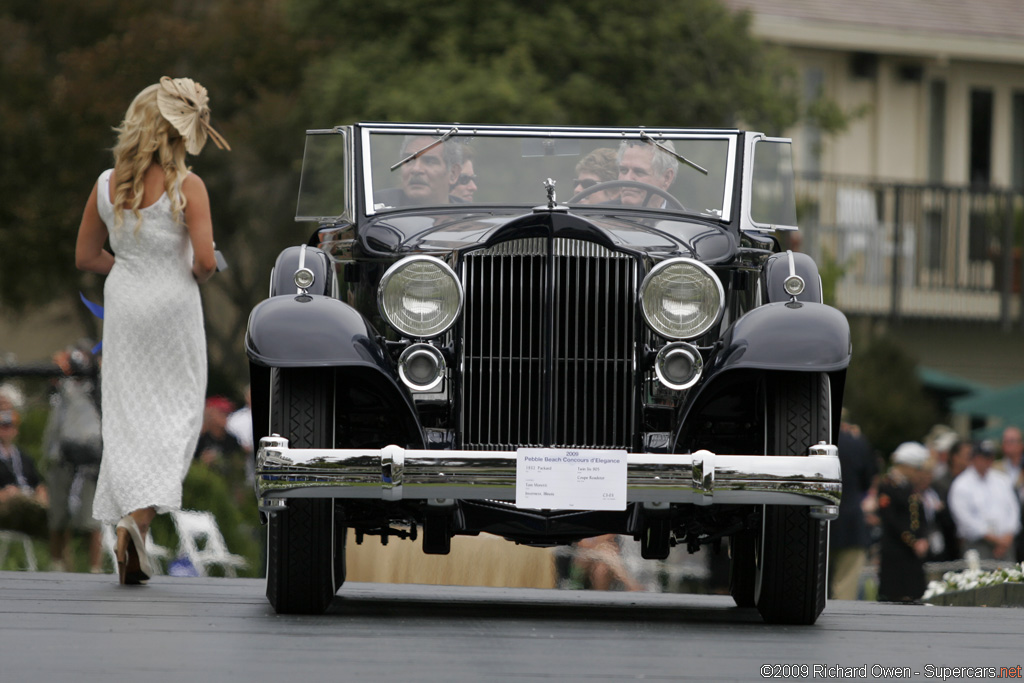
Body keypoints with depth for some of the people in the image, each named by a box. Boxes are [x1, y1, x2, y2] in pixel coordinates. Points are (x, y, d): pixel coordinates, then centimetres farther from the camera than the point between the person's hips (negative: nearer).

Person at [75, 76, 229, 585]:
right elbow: (205, 258, -18)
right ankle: (138, 518, -15)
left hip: (122, 300, 4)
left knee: (126, 414, 9)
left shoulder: (106, 185, 1)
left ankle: (128, 514, 5)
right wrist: (198, 274, 3)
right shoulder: (187, 186, -13)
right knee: (175, 412, 2)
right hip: (172, 306, -4)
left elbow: (85, 257, 7)